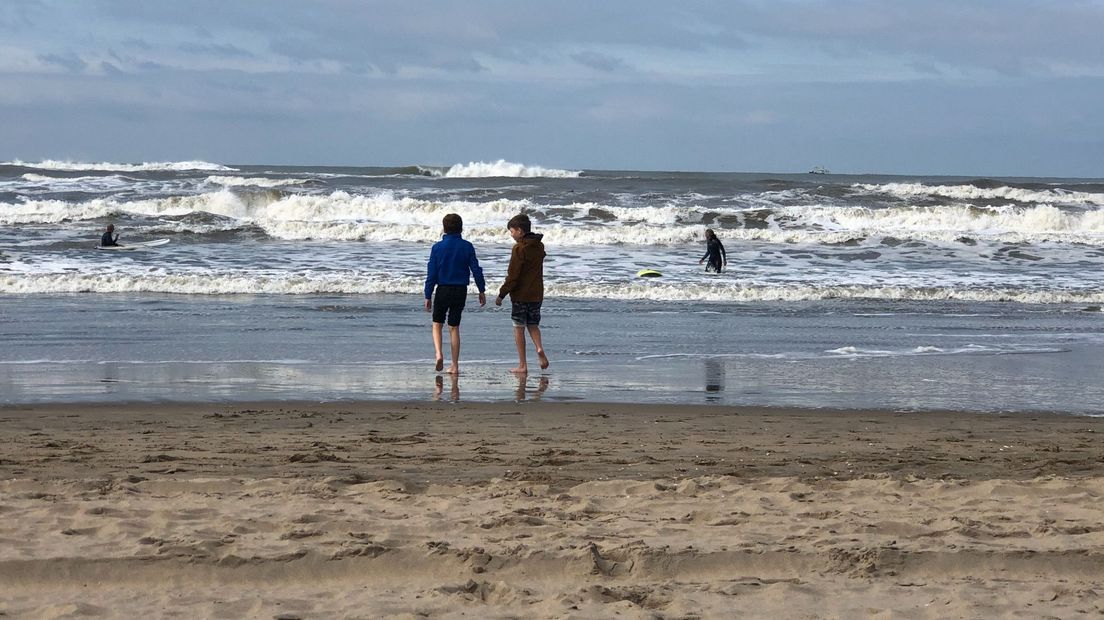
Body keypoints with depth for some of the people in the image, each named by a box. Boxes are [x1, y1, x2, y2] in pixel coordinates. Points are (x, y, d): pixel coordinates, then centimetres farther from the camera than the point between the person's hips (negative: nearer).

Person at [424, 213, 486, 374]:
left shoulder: (437, 247, -5)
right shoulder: (467, 246, -3)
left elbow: (431, 273, -4)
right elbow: (476, 269, -2)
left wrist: (428, 296, 1)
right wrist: (482, 290, 8)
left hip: (443, 290, -1)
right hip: (461, 291, 2)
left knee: (437, 324, 13)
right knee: (454, 327, 9)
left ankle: (439, 353, -12)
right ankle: (455, 365, 8)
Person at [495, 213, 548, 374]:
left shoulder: (519, 248, -15)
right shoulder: (539, 246, 8)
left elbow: (513, 275, -16)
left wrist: (502, 294, -10)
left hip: (520, 295, -6)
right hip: (537, 293, 7)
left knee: (519, 328, 2)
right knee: (533, 325, 19)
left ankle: (522, 365, 3)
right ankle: (539, 348, -9)